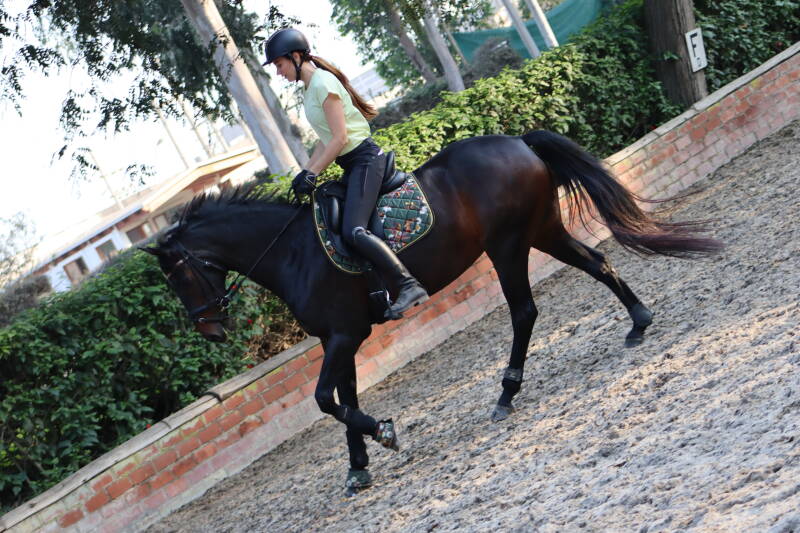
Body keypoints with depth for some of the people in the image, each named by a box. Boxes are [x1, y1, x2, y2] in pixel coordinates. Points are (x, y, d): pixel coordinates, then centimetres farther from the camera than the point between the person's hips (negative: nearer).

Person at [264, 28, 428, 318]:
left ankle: (410, 286, -27)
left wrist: (312, 174, -16)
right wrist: (305, 172, 10)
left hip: (363, 159, -11)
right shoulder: (310, 88, 16)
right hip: (352, 164, 11)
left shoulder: (323, 83, -14)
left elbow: (339, 138, -19)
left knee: (353, 231, -24)